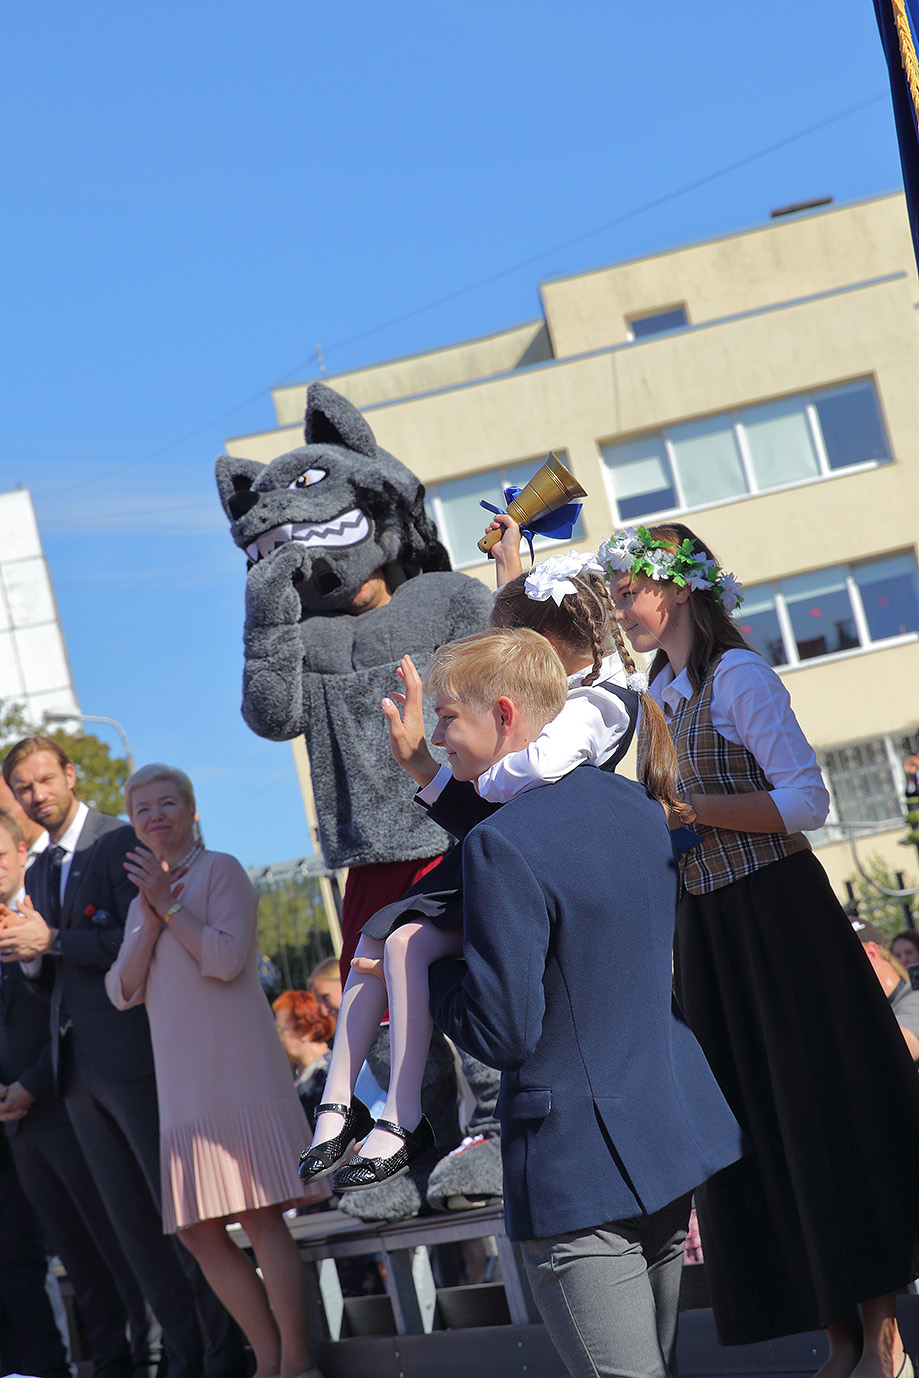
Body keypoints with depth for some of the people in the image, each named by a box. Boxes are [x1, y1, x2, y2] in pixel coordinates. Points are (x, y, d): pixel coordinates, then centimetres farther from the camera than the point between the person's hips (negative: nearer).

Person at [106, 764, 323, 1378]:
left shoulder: (221, 870, 2)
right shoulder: (141, 902, 21)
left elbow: (226, 958, -13)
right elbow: (123, 992, 8)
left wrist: (168, 904, -8)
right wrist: (149, 919, -4)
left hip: (235, 1066, -7)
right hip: (181, 1079, 7)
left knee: (258, 1213, -11)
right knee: (197, 1231, 3)